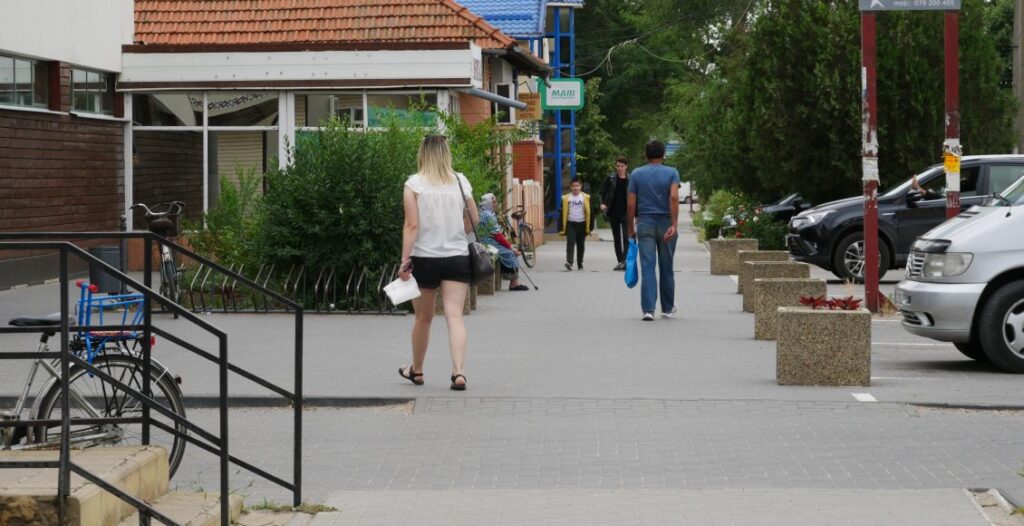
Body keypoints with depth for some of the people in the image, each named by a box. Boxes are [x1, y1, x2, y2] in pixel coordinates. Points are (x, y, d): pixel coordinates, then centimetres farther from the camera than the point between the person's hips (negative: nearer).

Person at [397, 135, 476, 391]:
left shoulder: (414, 184, -6)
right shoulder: (460, 182, 3)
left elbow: (412, 225, -12)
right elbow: (475, 220, 9)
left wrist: (405, 260, -11)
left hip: (424, 257, -1)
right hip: (457, 257, 1)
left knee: (424, 317, 14)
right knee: (454, 315, -5)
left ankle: (416, 370, 31)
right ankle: (458, 371, -20)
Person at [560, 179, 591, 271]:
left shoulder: (585, 197, 1)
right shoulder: (566, 198, 1)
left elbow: (588, 212, 1)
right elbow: (564, 213, 1)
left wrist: (588, 227, -3)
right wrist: (563, 228, -3)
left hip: (581, 224, 1)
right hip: (570, 223, -1)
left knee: (580, 245, 8)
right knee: (570, 243, -14)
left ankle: (580, 264, 18)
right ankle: (569, 262, -24)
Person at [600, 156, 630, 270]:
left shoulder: (630, 180, -3)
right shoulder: (610, 179, 2)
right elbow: (603, 192, 9)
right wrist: (603, 203, -9)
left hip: (626, 213, -3)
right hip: (613, 213, 3)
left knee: (626, 237, -14)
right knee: (617, 238, 10)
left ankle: (625, 260, -17)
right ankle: (620, 262, 18)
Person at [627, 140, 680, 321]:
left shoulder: (636, 174, 3)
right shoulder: (671, 173, 0)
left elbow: (630, 204, 0)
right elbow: (674, 197, -16)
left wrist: (631, 229, 9)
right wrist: (673, 225, -19)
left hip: (645, 224, 0)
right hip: (665, 223, 0)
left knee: (647, 268, -4)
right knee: (666, 268, 13)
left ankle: (648, 309, -16)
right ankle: (668, 308, 24)